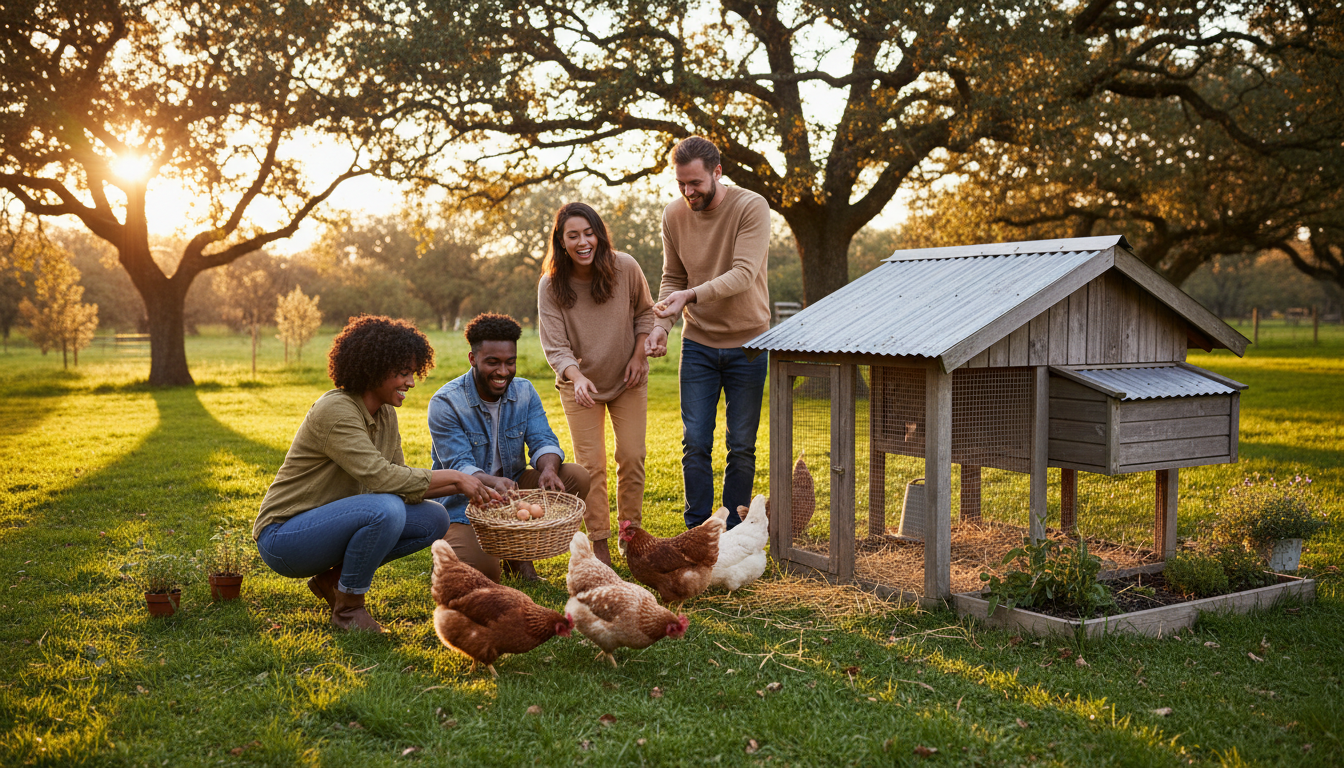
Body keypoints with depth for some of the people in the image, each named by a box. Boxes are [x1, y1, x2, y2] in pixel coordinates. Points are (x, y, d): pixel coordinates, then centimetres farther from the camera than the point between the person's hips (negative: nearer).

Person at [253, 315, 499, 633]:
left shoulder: (385, 415, 5)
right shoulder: (335, 410, -22)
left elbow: (401, 480, 6)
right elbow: (381, 478, -30)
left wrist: (465, 488, -7)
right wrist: (454, 477, -22)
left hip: (327, 525, 9)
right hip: (283, 535, -8)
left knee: (434, 519, -4)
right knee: (386, 509, -33)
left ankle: (333, 577, 4)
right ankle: (348, 605, -11)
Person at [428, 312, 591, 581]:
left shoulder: (524, 391, 0)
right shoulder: (445, 403, -16)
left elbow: (543, 441, -8)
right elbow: (458, 467, -23)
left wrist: (548, 469, -34)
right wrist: (492, 482, -45)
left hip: (513, 488, 5)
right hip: (463, 504, -5)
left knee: (577, 477, -17)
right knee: (482, 571, -29)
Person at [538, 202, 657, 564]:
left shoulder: (626, 268, -17)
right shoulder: (550, 285, -19)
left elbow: (645, 312, 2)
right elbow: (555, 346, -20)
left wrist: (639, 355, -9)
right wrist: (577, 377, -37)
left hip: (628, 379, 1)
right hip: (580, 382, -1)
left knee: (632, 457, 1)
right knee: (590, 465, -2)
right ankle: (599, 544, 9)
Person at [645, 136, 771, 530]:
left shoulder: (751, 207, -14)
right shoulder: (673, 216, -1)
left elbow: (743, 274, -24)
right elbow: (673, 278, 7)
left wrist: (691, 295, -37)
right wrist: (661, 325, -10)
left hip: (747, 343, -3)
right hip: (698, 343, 3)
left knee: (742, 447, 4)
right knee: (695, 443, 1)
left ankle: (733, 534, 16)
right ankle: (697, 532, 12)